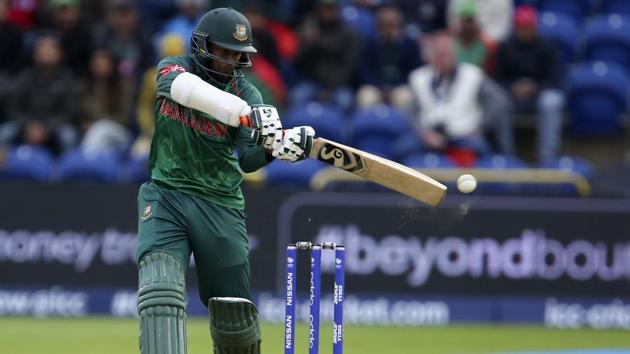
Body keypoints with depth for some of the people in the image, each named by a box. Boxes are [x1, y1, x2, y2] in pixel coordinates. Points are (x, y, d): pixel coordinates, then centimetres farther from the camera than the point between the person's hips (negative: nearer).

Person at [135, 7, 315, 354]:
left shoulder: (246, 94, -2)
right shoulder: (172, 69, -3)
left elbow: (246, 160, -17)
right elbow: (185, 88, -30)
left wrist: (272, 148, -42)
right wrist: (246, 113, -45)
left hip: (220, 205, 1)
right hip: (165, 196, -1)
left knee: (234, 312, 4)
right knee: (160, 293, -21)